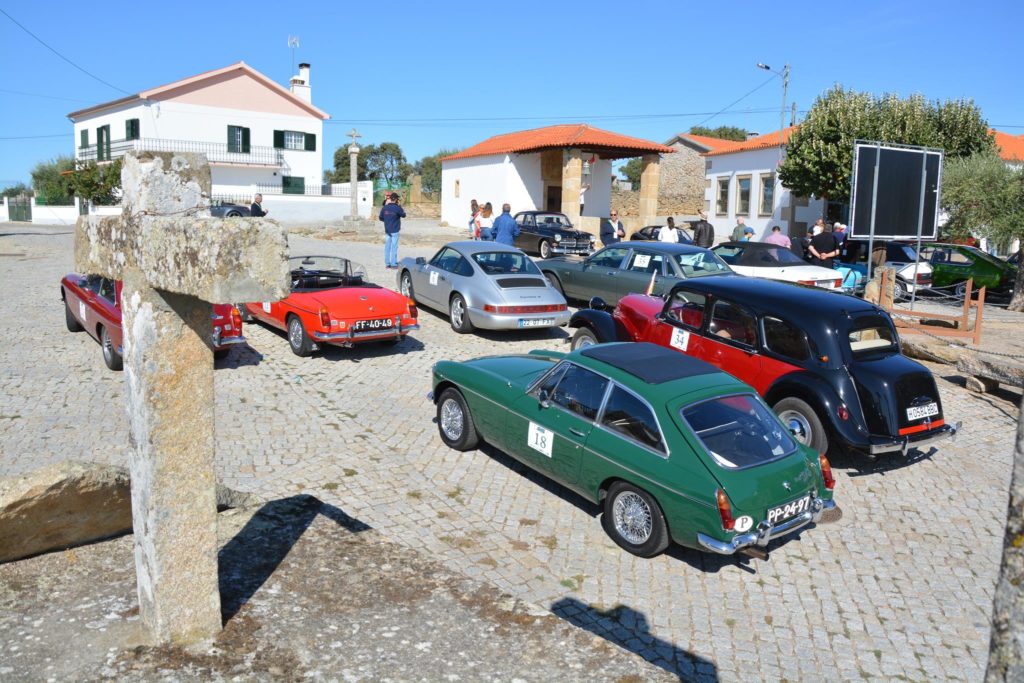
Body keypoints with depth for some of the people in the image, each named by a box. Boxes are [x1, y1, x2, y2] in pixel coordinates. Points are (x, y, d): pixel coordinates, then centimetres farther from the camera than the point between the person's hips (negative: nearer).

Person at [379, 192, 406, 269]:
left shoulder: (384, 207, -1)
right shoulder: (397, 208, -13)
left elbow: (380, 217, 6)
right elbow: (403, 215, 1)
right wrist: (403, 211, 18)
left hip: (387, 230, 4)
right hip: (395, 231, -4)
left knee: (387, 247, 9)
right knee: (394, 247, 1)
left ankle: (387, 263, 13)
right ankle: (393, 264, 3)